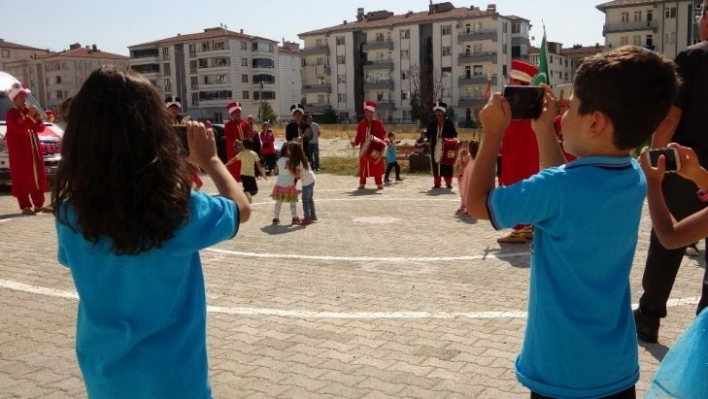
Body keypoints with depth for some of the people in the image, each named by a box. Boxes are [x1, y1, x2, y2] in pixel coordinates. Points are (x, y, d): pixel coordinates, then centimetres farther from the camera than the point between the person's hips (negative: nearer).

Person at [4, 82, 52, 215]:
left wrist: (38, 119, -8)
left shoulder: (29, 111, 14)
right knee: (22, 179, -5)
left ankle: (38, 204, 17)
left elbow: (40, 128, 11)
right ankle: (25, 206, -3)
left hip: (33, 150, 7)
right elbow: (19, 127, -25)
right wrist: (30, 117, -27)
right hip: (20, 151, -7)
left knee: (37, 176, 9)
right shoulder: (11, 114, -7)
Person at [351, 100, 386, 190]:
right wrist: (355, 142, -10)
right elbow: (358, 136, 7)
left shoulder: (378, 123, 0)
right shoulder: (361, 124, 7)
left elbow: (383, 135, -1)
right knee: (363, 167, 6)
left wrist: (379, 141, -18)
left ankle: (379, 184, 5)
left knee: (376, 167, -1)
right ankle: (362, 184, 14)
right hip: (364, 150, 2)